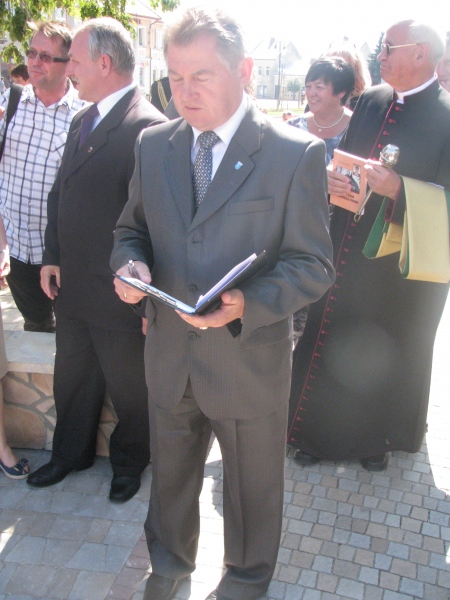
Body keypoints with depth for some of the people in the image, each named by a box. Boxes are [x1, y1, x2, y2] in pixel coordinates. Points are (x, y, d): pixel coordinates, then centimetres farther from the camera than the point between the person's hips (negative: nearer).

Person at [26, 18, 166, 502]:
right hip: (72, 288, 8)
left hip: (118, 297, -8)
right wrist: (51, 257, 7)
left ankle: (129, 460, 40)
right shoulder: (81, 121, 10)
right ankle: (71, 453, 47)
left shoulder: (148, 128, -19)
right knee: (71, 380, 24)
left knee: (128, 388, 15)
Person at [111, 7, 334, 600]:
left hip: (249, 359, -3)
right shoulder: (153, 144, 1)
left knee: (251, 484, 20)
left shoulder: (297, 153, -13)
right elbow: (131, 228, 11)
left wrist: (246, 304, -29)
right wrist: (130, 264, -13)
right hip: (168, 352, 4)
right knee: (170, 471, 25)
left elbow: (312, 265, -12)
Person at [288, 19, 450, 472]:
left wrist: (397, 188, -30)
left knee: (389, 354, 14)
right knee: (330, 342, 14)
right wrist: (332, 178, -11)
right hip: (348, 254, 5)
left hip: (402, 265, -5)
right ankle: (320, 432, 35)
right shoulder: (370, 101, 5)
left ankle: (380, 437, 39)